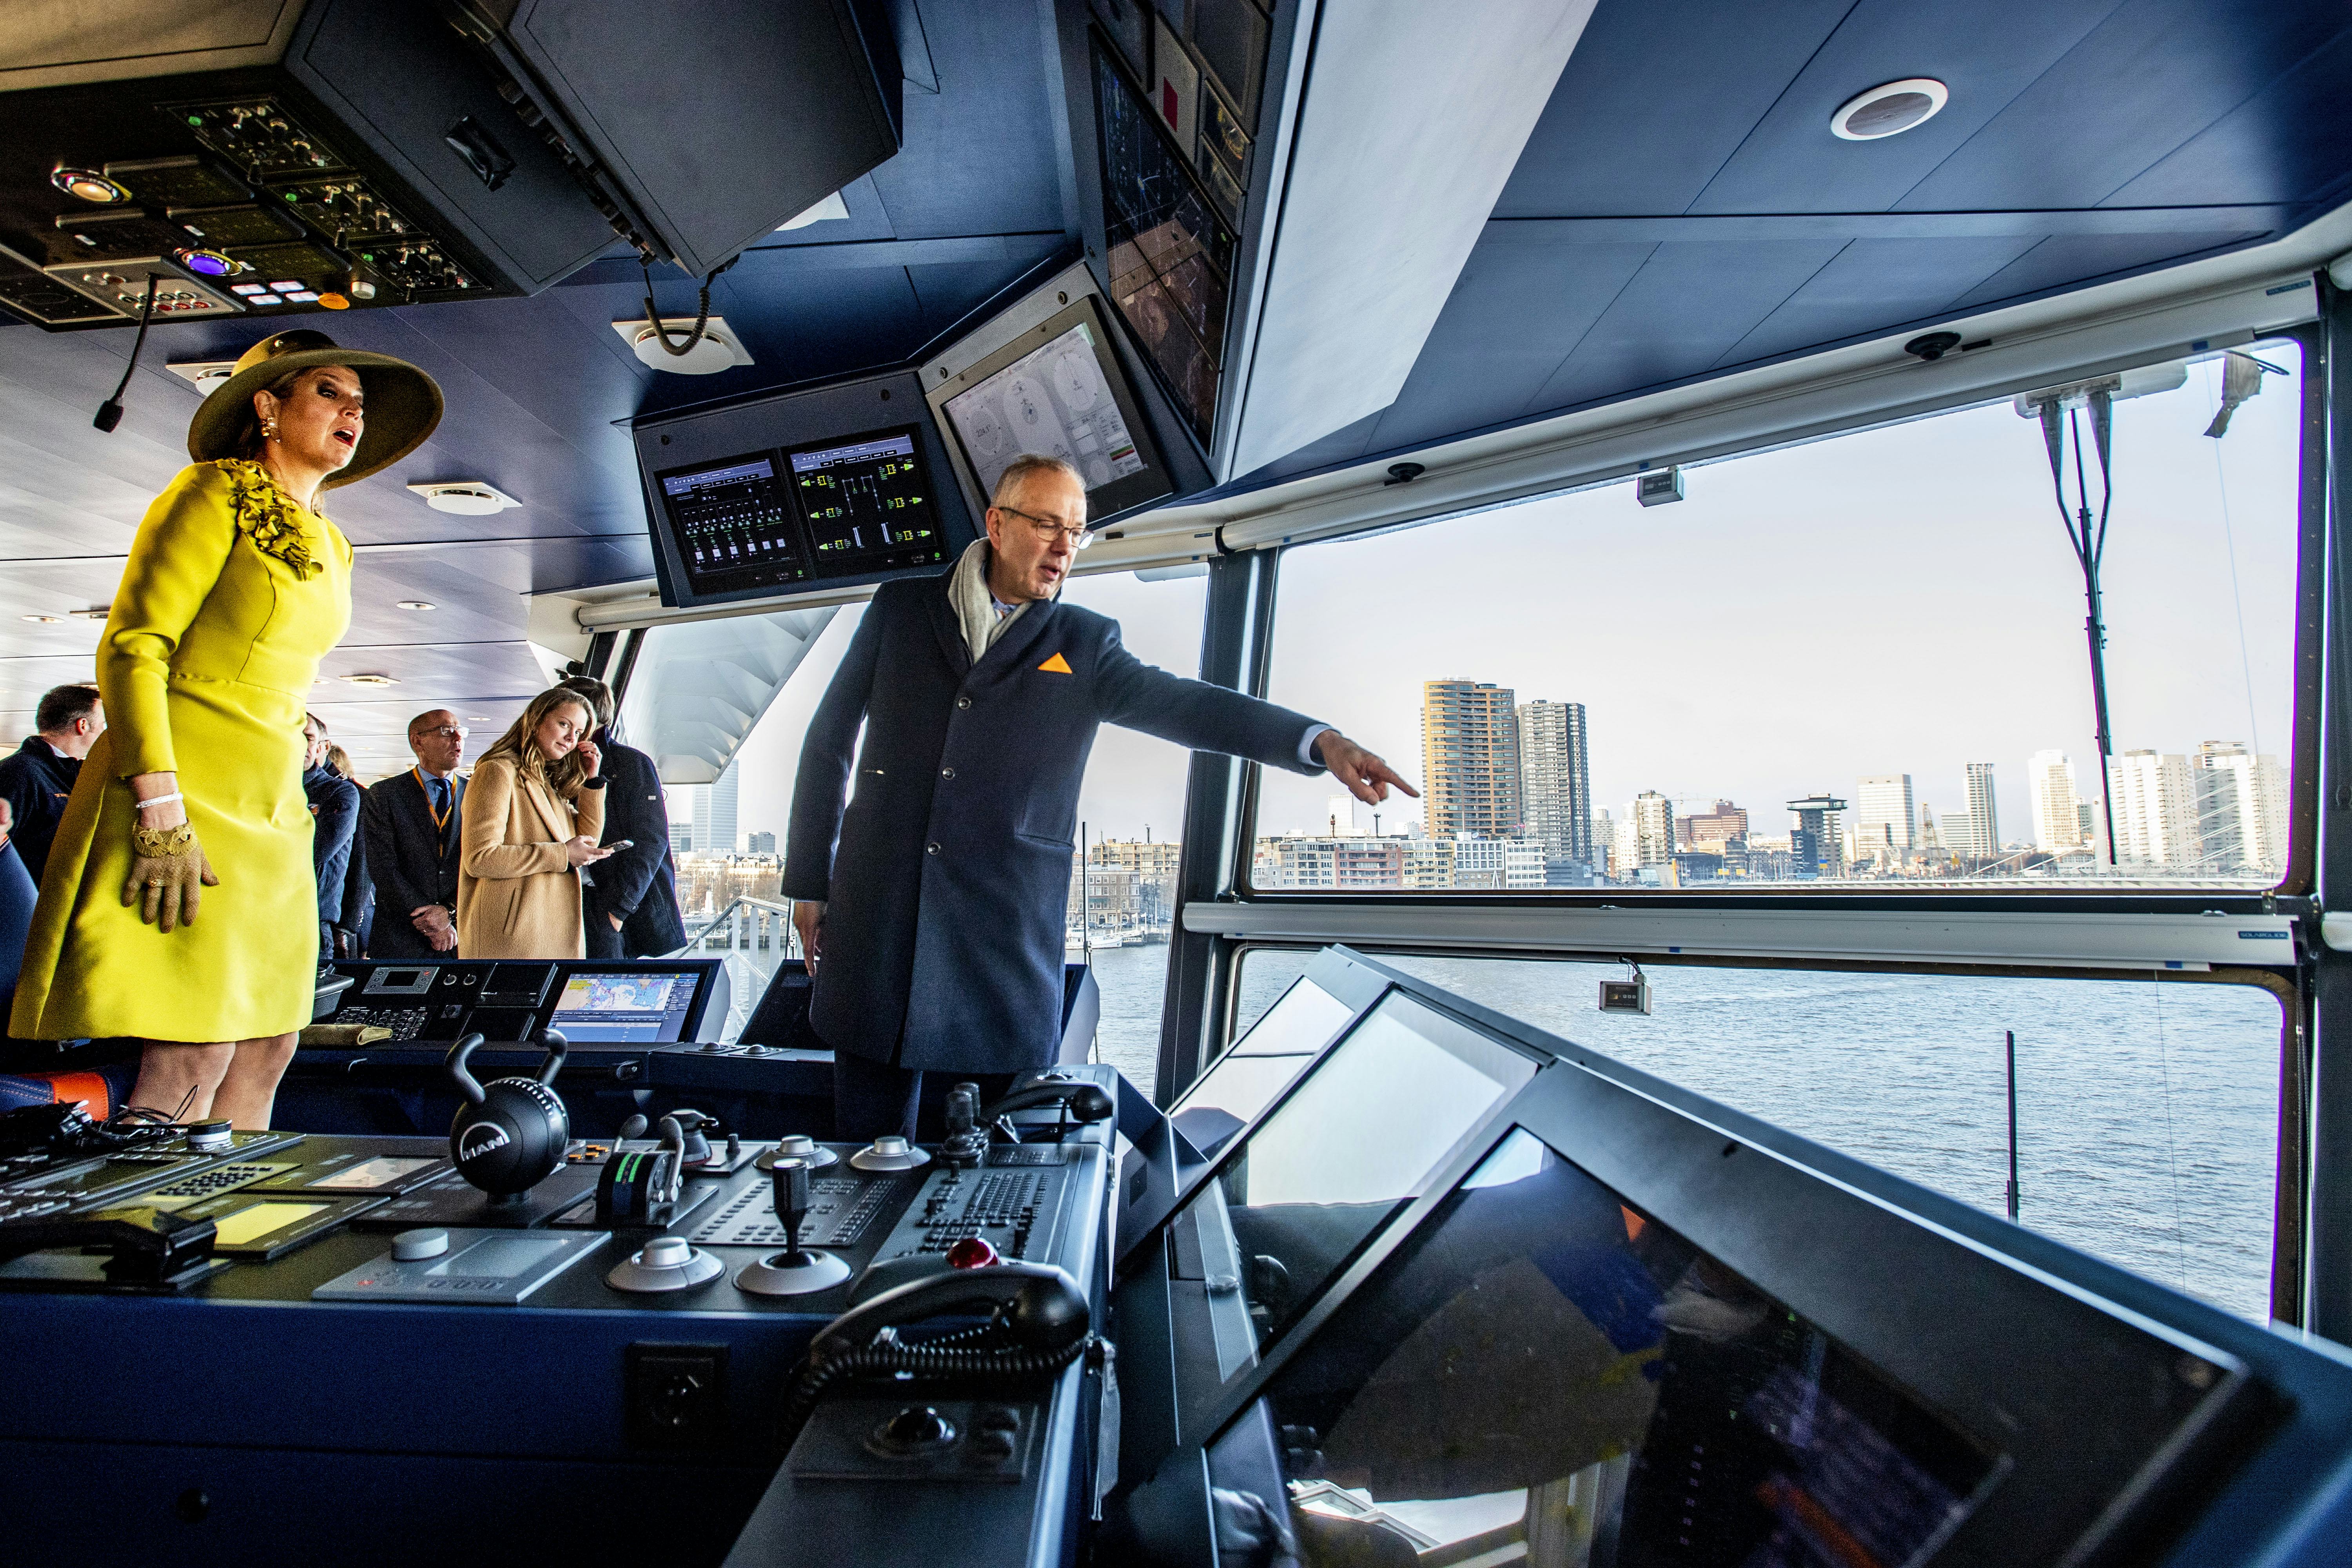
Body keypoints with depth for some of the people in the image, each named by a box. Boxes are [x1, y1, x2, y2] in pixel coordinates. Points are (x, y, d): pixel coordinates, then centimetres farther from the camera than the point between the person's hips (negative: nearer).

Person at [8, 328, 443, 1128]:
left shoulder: (331, 547, 18)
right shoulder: (214, 493, -3)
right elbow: (131, 648, -11)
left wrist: (293, 803, 19)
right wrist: (163, 814, -20)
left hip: (272, 816, 7)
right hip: (181, 798, -7)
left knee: (266, 1050, 6)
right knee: (191, 1056, -11)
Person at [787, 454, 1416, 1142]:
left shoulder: (1085, 645, 7)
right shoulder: (900, 607, 9)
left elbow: (1181, 704, -8)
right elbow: (829, 739, 12)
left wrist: (1322, 741, -24)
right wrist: (808, 879, 9)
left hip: (1006, 929, 0)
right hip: (879, 906, 1)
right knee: (869, 1140, 10)